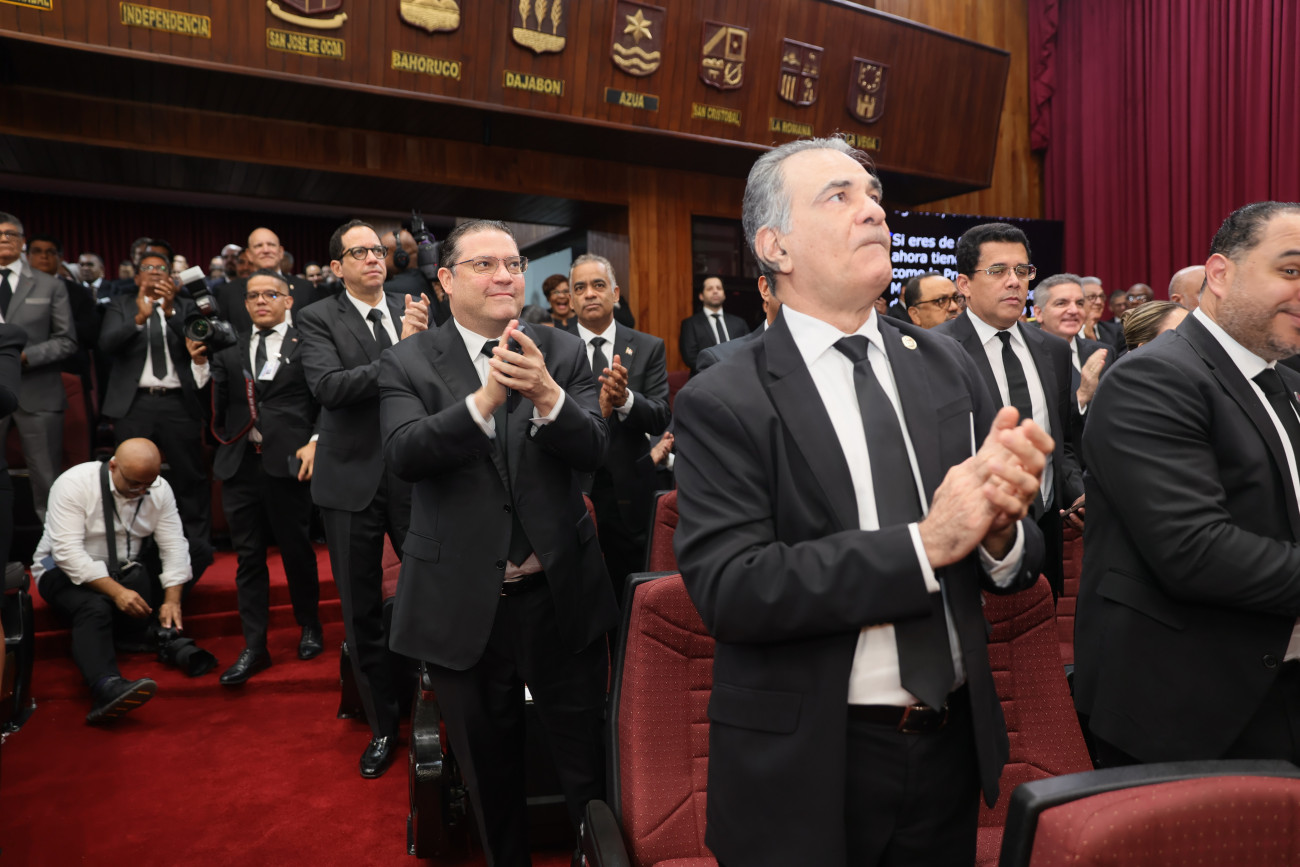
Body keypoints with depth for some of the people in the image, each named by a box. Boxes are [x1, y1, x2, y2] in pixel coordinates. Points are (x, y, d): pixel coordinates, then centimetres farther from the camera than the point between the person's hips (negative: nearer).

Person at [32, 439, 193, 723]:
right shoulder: (74, 484, -18)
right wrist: (116, 592, -33)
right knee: (95, 608, -37)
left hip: (122, 572, 5)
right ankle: (108, 687, -56)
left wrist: (172, 600, -20)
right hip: (66, 571, -5)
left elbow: (174, 546, -7)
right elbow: (68, 552, -25)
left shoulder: (160, 489, -5)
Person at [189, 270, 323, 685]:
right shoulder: (229, 347, 11)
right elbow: (214, 406, 4)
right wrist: (199, 363, -7)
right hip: (241, 464, 3)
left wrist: (314, 442, -11)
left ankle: (309, 627, 29)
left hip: (288, 463, -3)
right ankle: (254, 647, 16)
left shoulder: (306, 344, 2)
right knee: (248, 557, 7)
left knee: (297, 550, 8)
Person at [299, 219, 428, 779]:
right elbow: (329, 386, -17)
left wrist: (426, 338, -20)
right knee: (363, 611, 10)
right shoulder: (319, 319, 0)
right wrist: (401, 351, -23)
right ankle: (383, 725, 28)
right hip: (353, 479, -1)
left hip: (415, 475, 1)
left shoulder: (412, 313, 8)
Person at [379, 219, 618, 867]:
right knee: (489, 772, 20)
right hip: (464, 606, 0)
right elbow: (404, 454, -18)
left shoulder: (563, 352, 1)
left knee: (587, 766, 13)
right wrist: (485, 398, -33)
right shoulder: (408, 363, -2)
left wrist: (545, 392, -30)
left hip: (562, 596, 1)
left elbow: (592, 449, -11)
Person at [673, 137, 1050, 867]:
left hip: (952, 745, 4)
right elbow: (727, 588, -21)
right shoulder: (722, 404, -12)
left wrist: (1000, 532, -19)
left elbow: (1023, 558, 4)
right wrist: (924, 543, -25)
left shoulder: (947, 366, 1)